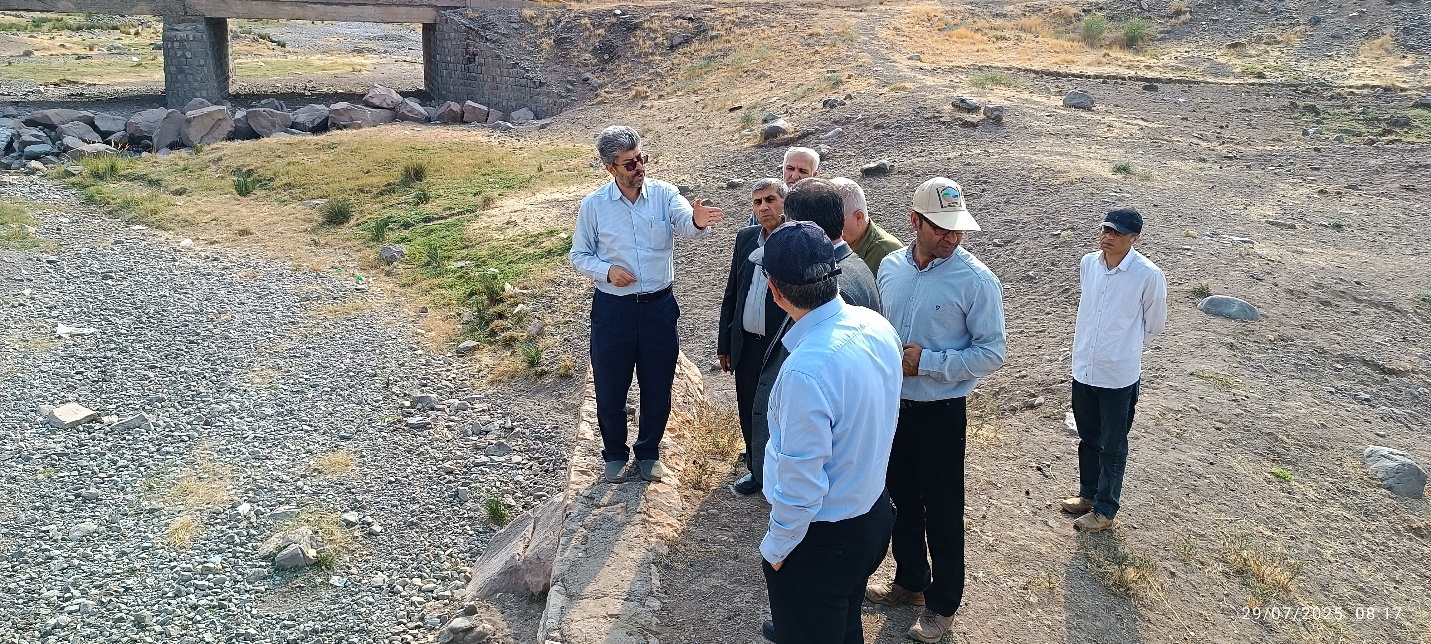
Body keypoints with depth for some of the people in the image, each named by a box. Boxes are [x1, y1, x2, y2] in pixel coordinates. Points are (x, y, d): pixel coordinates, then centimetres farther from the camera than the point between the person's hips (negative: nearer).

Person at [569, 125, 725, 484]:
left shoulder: (664, 194, -5)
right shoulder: (593, 205, -5)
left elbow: (688, 226, -24)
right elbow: (579, 256, 3)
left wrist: (698, 221, -48)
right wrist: (607, 270, -17)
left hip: (659, 306, 1)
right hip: (612, 309, -1)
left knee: (658, 386, 13)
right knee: (610, 387, 11)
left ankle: (648, 452, 36)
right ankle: (615, 454, 35)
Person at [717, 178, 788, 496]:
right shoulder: (745, 237, 5)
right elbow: (731, 293, 11)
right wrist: (724, 343, 12)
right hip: (747, 344, 5)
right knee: (749, 413, 16)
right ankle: (757, 469, 35)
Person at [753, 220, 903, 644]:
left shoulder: (806, 370, -35)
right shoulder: (877, 326, -11)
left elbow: (802, 484, -26)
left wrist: (774, 548, -12)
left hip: (822, 538, -8)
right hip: (874, 511, 8)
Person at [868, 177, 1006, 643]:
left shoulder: (976, 280, -16)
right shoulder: (890, 267, 0)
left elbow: (992, 353, -15)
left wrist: (927, 361, -22)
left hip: (939, 413, -5)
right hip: (891, 406, 5)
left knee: (942, 514, 10)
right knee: (902, 501, 22)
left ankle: (942, 604, 29)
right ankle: (909, 582, 43)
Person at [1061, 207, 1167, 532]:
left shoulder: (1149, 276, -19)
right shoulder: (1087, 264, -4)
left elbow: (1154, 325, -3)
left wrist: (1125, 345, 9)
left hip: (1119, 375, -5)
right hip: (1083, 368, 5)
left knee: (1113, 446, 11)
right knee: (1088, 438, 22)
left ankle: (1105, 510, 27)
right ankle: (1088, 494, 41)